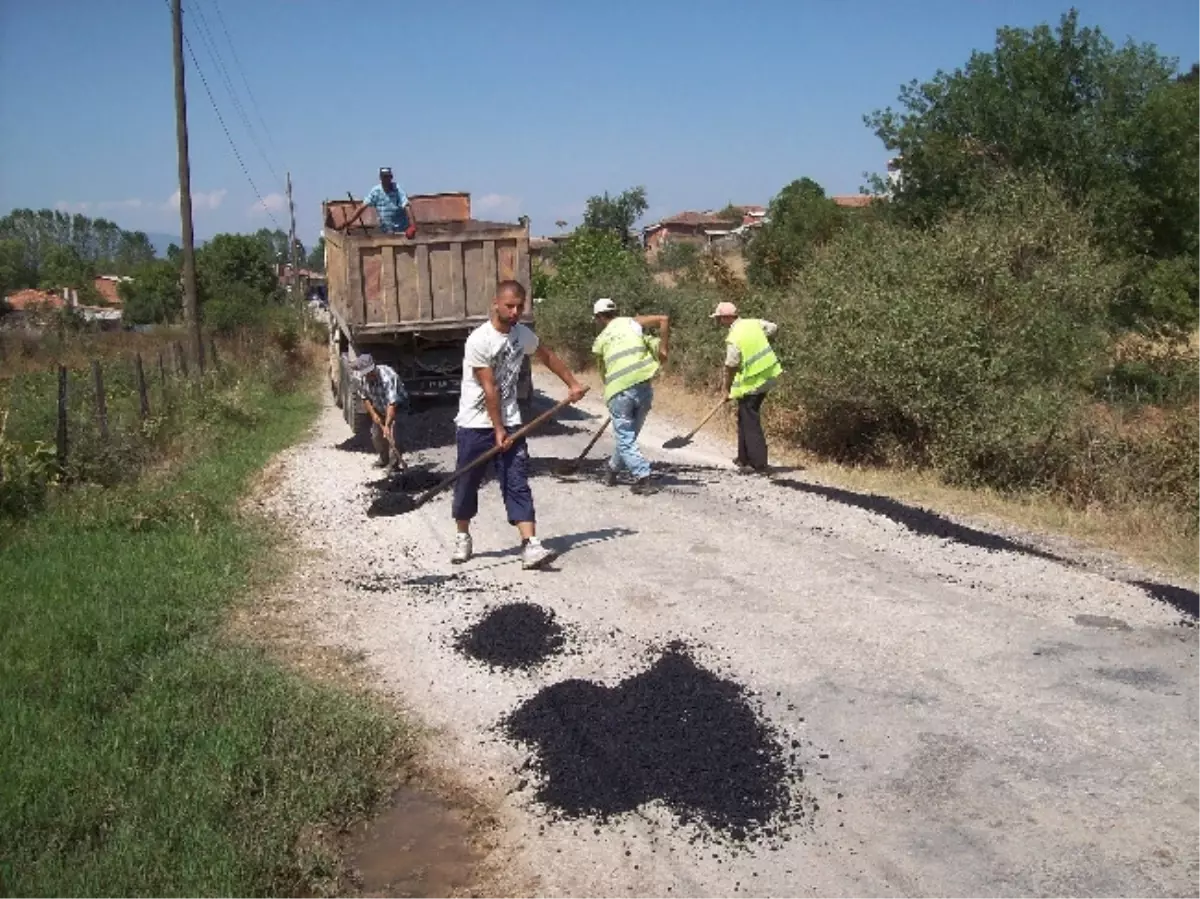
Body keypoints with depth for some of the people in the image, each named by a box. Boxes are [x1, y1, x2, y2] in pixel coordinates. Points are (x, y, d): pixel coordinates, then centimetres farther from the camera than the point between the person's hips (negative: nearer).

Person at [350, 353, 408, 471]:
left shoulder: (387, 377, -37)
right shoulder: (363, 379, -16)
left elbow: (392, 403, -41)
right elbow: (365, 398, 1)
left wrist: (387, 425, -44)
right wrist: (373, 413, -13)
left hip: (396, 407, -7)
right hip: (379, 409, 7)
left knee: (391, 434, -21)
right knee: (376, 434, 8)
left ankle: (394, 463, -12)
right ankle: (384, 458, 30)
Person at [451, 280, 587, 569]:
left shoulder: (523, 334, 2)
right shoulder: (479, 340, -18)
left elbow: (547, 357, 21)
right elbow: (489, 389, -17)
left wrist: (573, 384, 19)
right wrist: (498, 431, -15)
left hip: (509, 423, 4)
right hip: (476, 425, -4)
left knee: (518, 485, -5)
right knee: (467, 485, 9)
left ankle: (530, 546, -11)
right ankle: (463, 539, 29)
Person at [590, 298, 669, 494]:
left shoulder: (600, 340, 13)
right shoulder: (631, 322, 13)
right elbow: (664, 320, 3)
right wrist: (662, 349, 8)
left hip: (618, 392, -2)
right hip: (643, 387, 2)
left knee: (625, 439, 5)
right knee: (629, 435, 19)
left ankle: (644, 479, -7)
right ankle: (612, 471, 34)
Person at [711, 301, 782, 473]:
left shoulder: (733, 338, -20)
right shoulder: (753, 323, 0)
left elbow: (730, 367, -15)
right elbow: (773, 327, 12)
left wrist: (727, 388, -1)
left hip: (751, 384, -8)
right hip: (767, 377, 8)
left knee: (751, 424, 0)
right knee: (744, 418, 20)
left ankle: (759, 465, 2)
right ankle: (744, 459, 26)